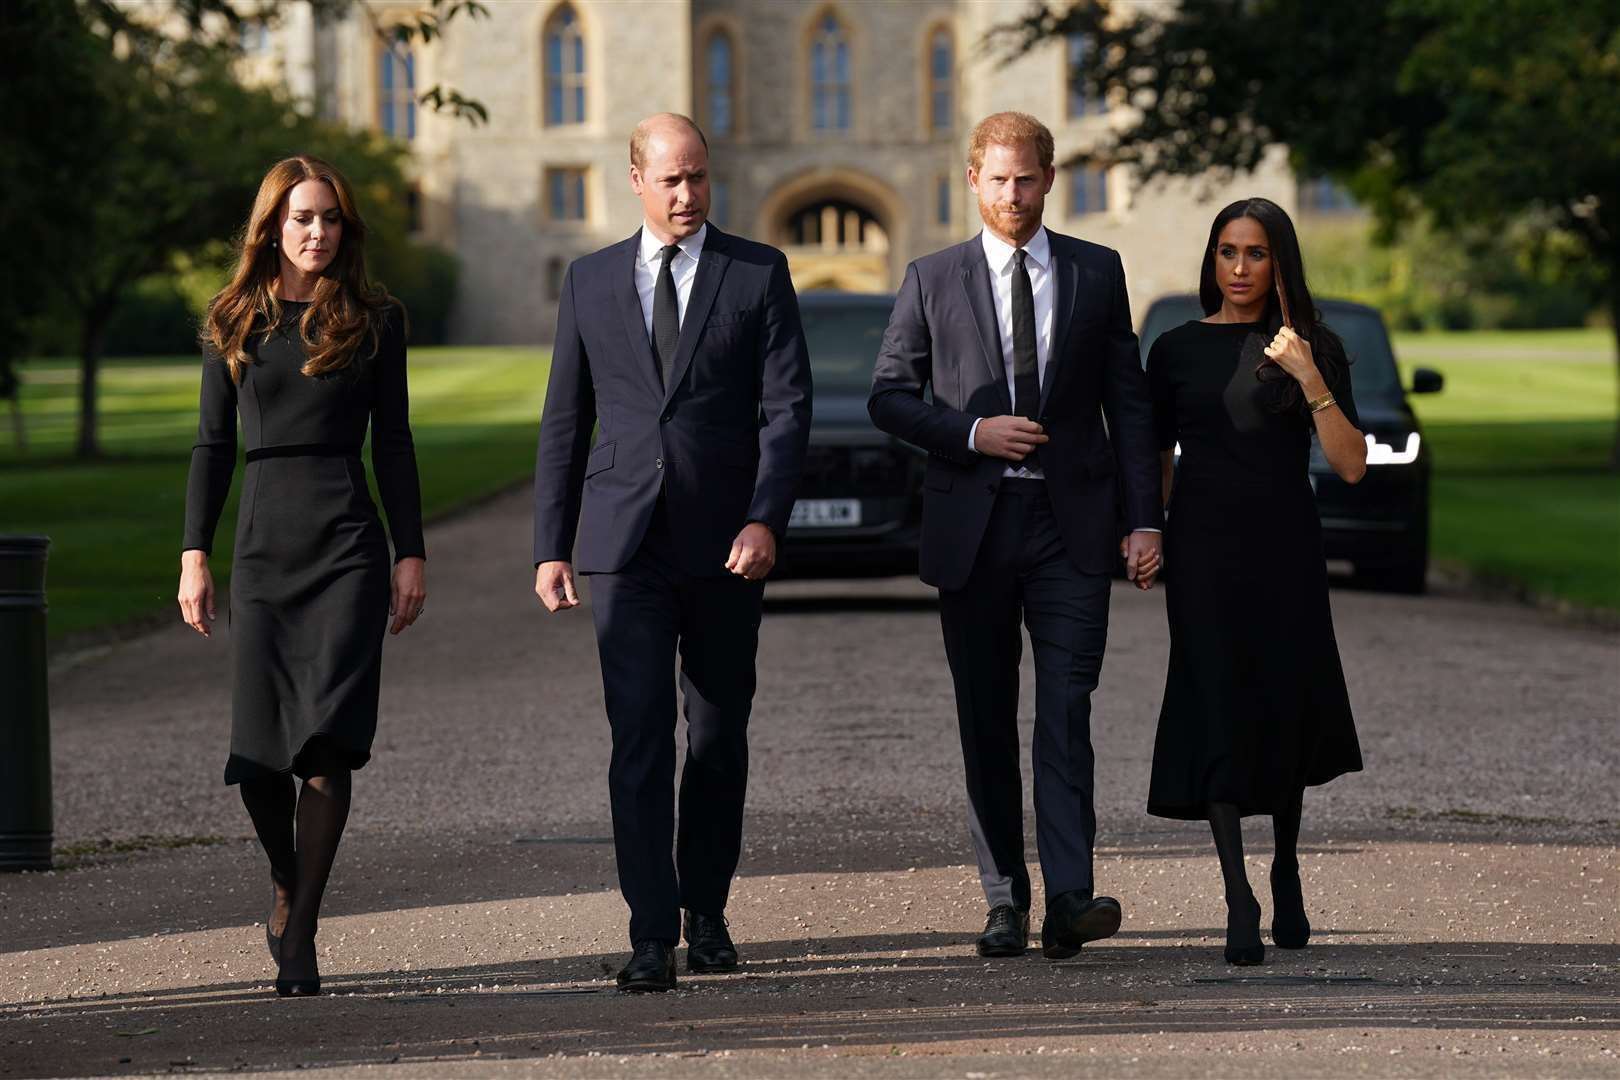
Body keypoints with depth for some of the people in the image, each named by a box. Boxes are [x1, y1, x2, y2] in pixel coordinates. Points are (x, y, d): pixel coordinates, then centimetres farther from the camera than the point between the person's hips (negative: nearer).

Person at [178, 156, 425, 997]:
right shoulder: (233, 322, 9)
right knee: (258, 754, -2)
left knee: (327, 740, -10)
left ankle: (299, 933, -4)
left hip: (348, 544, -1)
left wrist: (411, 554, 2)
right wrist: (194, 554, 3)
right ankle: (287, 887, 27)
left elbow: (393, 443, 7)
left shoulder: (373, 319, 6)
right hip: (264, 542, 2)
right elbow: (213, 444, 10)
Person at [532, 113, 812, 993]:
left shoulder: (759, 273, 3)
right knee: (640, 740, -8)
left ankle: (707, 913, 23)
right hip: (626, 542, 0)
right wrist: (550, 547, 6)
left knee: (719, 738, 9)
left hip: (726, 547, 0)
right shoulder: (591, 282, 9)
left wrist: (765, 520, -16)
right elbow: (565, 423, 11)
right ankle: (652, 935, -9)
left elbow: (787, 407, -3)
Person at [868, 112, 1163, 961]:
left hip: (1070, 524, -1)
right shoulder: (933, 280, 7)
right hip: (972, 524, 1)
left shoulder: (1097, 273, 8)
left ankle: (1069, 898, -19)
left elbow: (1128, 402, 7)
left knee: (1065, 713, -11)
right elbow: (889, 396, 6)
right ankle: (1005, 900, 11)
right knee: (986, 724, 5)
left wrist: (1143, 518, -1)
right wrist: (972, 432, -11)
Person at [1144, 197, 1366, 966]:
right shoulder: (1178, 350, 6)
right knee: (1218, 714, -10)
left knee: (1286, 711, 9)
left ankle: (1286, 873, 32)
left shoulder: (1314, 348, 3)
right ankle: (1240, 902, -13)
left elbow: (1351, 466, -4)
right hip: (1204, 550, -1)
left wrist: (1309, 379, -15)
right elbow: (1156, 463, 11)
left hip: (1286, 550, 1)